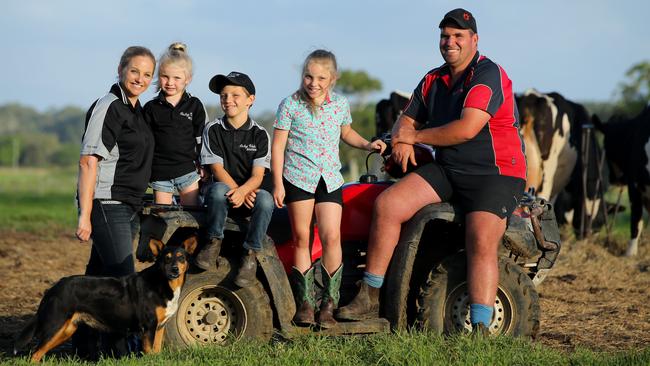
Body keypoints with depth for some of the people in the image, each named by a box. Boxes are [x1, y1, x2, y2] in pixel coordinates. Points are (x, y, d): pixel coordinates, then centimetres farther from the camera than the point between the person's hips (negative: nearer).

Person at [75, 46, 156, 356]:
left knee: (98, 278, 11)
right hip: (106, 205, -9)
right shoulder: (108, 107, -11)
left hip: (128, 207, 9)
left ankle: (85, 348, 16)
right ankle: (120, 349, -7)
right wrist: (85, 215, -20)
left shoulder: (135, 110, 16)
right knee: (124, 280, -11)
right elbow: (88, 161, -16)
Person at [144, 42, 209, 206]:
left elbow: (202, 139, 8)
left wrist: (203, 167, 3)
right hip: (160, 173, 1)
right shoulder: (151, 108, 4)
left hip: (188, 170, 0)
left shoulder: (195, 106, 3)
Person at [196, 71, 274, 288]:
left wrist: (242, 191, -29)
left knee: (266, 199, -35)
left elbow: (258, 175, -8)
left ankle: (250, 255, -25)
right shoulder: (213, 130, 2)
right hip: (224, 189, 0)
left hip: (249, 193, 0)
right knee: (218, 189, -37)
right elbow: (217, 169, -5)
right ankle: (214, 243, -20)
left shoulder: (259, 134, 1)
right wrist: (236, 191, -22)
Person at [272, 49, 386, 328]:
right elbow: (278, 146, -1)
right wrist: (278, 184, -5)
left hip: (329, 179, 2)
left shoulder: (340, 105, 7)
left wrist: (367, 144, 9)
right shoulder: (291, 105, -3)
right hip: (298, 178, -2)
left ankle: (329, 304, -1)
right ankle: (304, 303, 9)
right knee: (301, 238, 2)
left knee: (332, 237, -10)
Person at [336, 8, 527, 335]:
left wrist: (414, 137, -9)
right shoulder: (433, 80, 13)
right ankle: (369, 298, -6)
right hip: (447, 170, 7)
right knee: (387, 204, -10)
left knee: (481, 243, -28)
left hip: (495, 175, -7)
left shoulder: (488, 75, -13)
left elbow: (466, 129, -24)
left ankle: (480, 330, -28)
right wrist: (402, 140, -1)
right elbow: (407, 120, 26)